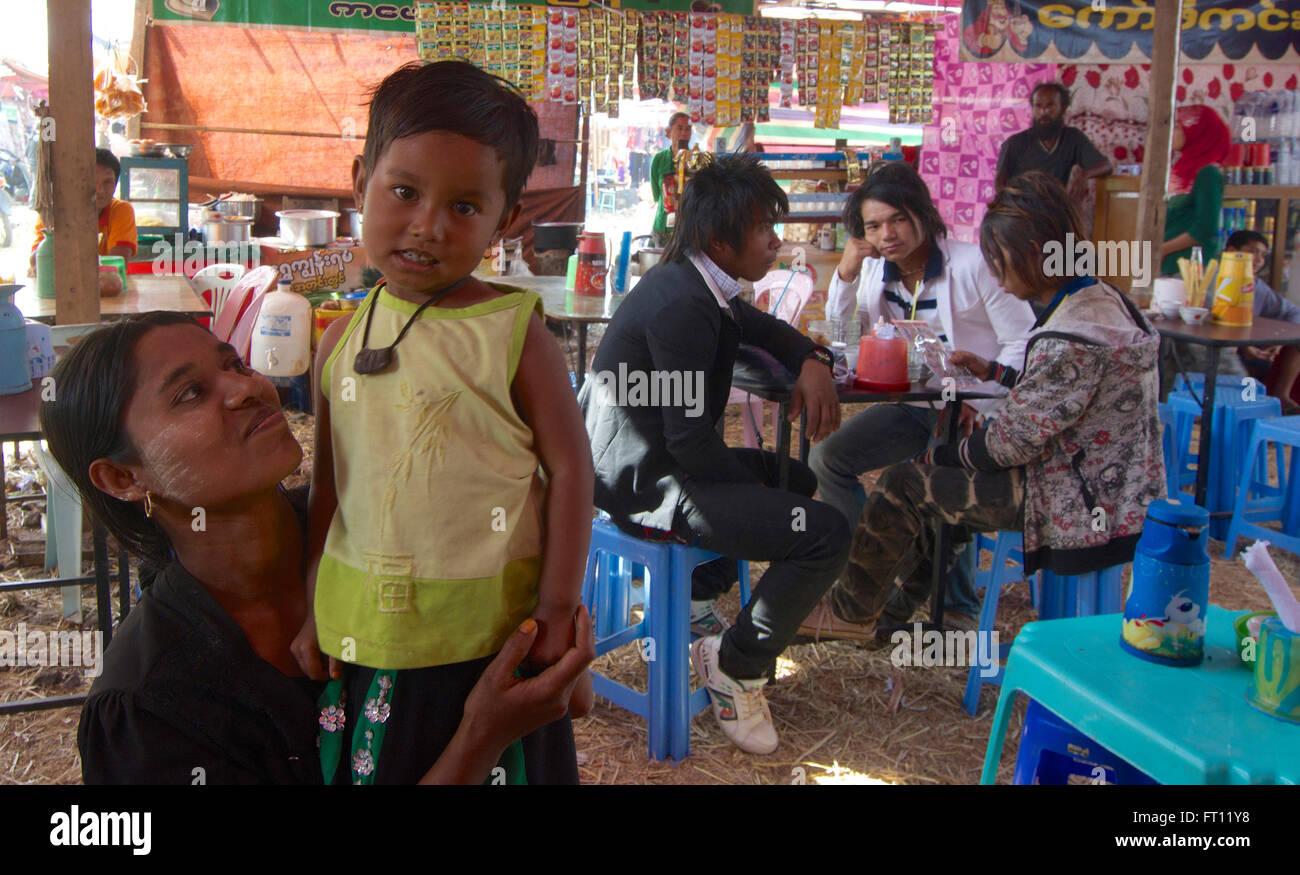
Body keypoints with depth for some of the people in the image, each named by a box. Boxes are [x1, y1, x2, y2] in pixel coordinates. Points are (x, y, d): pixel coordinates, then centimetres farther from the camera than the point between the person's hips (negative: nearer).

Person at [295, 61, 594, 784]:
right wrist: (312, 612, 11)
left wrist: (560, 609, -10)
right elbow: (328, 485, 11)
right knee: (372, 770, 16)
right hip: (364, 636, 4)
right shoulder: (342, 340, 4)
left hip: (494, 634, -4)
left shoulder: (514, 330, -9)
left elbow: (569, 467, -7)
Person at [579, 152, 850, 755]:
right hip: (646, 488, -11)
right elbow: (691, 442, -24)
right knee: (825, 534, -19)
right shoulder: (682, 306, -23)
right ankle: (735, 664, -1)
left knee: (795, 477, 29)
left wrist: (812, 360, 5)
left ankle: (695, 599, 27)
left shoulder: (697, 284, 9)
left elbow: (760, 326, 27)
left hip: (645, 462, 11)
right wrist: (753, 492, -8)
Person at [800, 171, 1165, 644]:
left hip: (1080, 506, -10)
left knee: (902, 485, -2)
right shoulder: (1105, 300, 3)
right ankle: (915, 588, 36)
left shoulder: (1069, 338, -29)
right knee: (941, 468, 21)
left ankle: (852, 606, 20)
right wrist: (993, 371, 12)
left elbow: (1012, 443, -22)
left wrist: (940, 455, -6)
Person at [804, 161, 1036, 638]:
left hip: (974, 411, -6)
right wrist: (845, 275, -8)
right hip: (913, 404, 7)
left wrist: (974, 405, -24)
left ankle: (957, 606, -3)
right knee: (827, 458, -9)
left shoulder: (972, 264, -13)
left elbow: (1021, 346, -12)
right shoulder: (877, 269, 5)